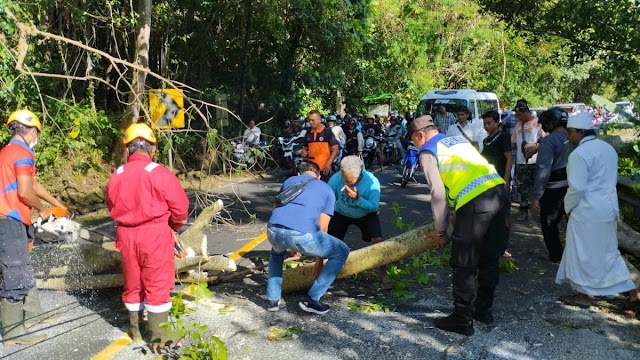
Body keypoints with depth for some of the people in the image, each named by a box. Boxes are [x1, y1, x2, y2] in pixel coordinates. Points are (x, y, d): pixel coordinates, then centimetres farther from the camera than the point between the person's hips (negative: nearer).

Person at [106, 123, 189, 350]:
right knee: (157, 285, 3)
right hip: (155, 235, -5)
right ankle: (160, 337, 8)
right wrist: (174, 226, 9)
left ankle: (136, 331, 30)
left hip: (127, 235, 5)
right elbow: (180, 207, -10)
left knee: (132, 283, 17)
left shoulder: (116, 176, 1)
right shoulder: (159, 173, -14)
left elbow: (112, 207, 13)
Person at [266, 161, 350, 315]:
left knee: (277, 252, 41)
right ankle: (311, 299, 16)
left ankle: (273, 299, 32)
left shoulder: (289, 181, 32)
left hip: (274, 231, 5)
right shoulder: (327, 190, 24)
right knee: (342, 252, 19)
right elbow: (322, 228, 21)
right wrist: (319, 261, 32)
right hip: (302, 235, -4)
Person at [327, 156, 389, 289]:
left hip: (366, 214, -1)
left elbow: (374, 207, -29)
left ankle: (383, 276, -1)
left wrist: (357, 198, -44)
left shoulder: (372, 182, -33)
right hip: (341, 213, 1)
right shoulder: (335, 179, -31)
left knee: (378, 240, -19)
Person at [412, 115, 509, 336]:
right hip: (500, 192, 8)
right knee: (490, 260, 20)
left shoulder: (428, 152, 5)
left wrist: (439, 230, 10)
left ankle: (462, 320, 15)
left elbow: (438, 194, -1)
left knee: (464, 266, 5)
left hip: (475, 202, -8)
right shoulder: (458, 139, 27)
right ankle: (483, 310, 35)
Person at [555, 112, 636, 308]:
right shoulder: (608, 148, 10)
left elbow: (576, 187, -23)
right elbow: (612, 178, 17)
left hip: (588, 211, -9)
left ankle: (584, 295, 14)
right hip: (608, 207, 9)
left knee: (583, 253, 4)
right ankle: (625, 288, 28)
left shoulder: (579, 154, -20)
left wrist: (568, 207, -8)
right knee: (605, 250, 20)